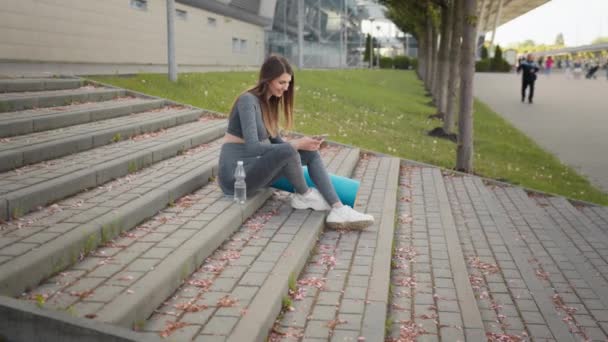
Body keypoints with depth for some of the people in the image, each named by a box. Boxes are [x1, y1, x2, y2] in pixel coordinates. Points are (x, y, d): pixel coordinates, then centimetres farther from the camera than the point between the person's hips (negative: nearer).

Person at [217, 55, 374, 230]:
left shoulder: (270, 101, 9)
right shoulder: (248, 100, -17)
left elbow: (274, 140, 15)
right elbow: (252, 147, -27)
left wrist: (301, 144, -3)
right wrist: (296, 144, -25)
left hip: (254, 167, 8)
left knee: (311, 152, -9)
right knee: (287, 151, -32)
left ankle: (338, 210, -19)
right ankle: (304, 195, -3)